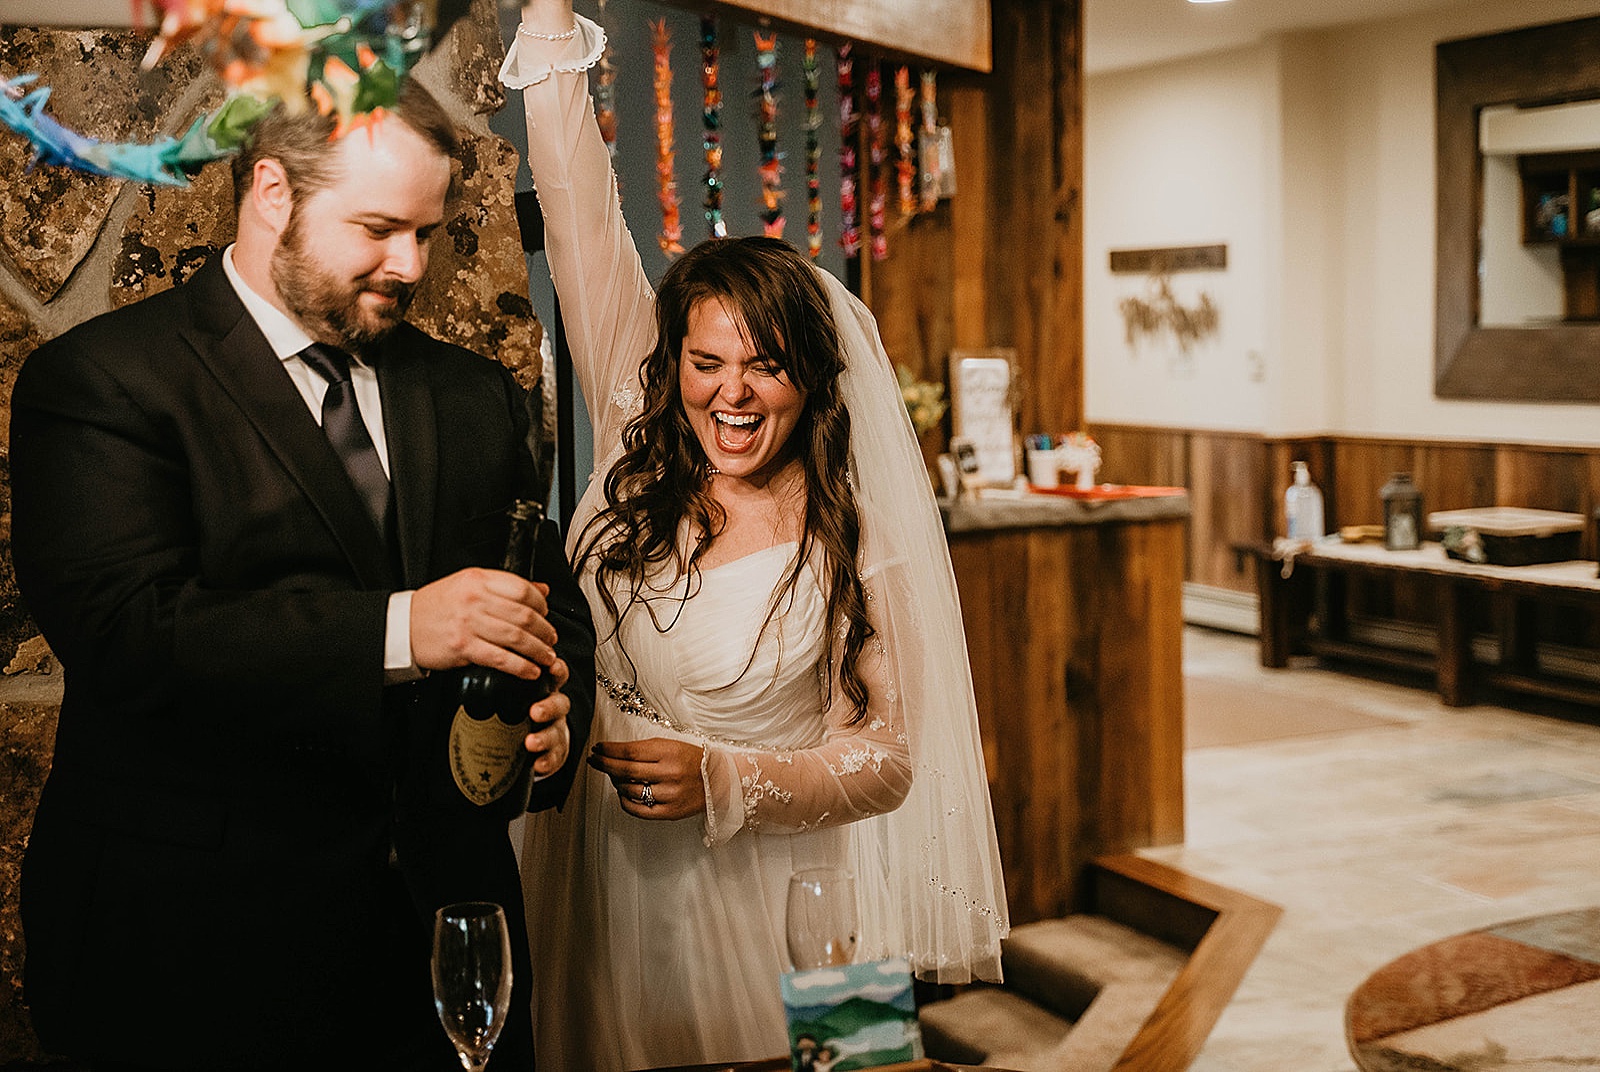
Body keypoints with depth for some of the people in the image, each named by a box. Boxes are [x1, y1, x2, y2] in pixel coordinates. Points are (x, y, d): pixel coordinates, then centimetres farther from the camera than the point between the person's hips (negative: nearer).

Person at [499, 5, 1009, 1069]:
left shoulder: (851, 544, -10)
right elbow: (585, 230, -5)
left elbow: (884, 760, -6)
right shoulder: (639, 458, -2)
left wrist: (726, 781, -21)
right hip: (599, 894, 3)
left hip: (755, 906, -3)